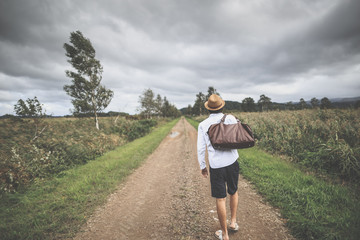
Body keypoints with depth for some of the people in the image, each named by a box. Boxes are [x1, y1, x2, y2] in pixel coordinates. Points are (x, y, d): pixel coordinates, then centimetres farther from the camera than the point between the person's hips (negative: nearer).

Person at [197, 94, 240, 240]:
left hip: (216, 165, -1)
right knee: (233, 192, 26)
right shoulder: (230, 118, -4)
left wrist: (202, 167, 8)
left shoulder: (203, 125, -3)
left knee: (220, 198, 10)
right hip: (232, 162, 2)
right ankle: (233, 222, 36)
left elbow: (201, 148, -3)